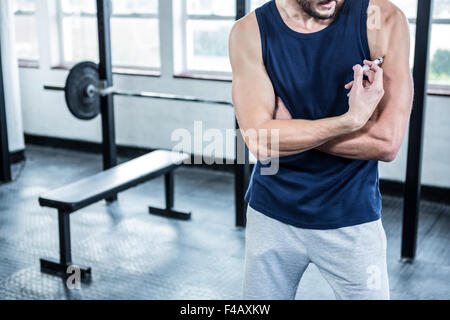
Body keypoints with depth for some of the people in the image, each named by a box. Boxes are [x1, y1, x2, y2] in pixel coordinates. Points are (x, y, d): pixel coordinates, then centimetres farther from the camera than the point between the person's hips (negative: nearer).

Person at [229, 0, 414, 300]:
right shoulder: (250, 31, -8)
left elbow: (387, 143, -18)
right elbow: (260, 142, -18)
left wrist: (288, 128, -16)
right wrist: (352, 119, -23)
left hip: (351, 218, -1)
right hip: (272, 215, 2)